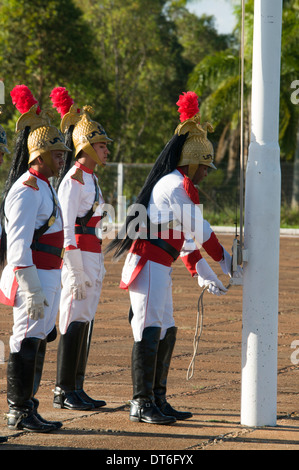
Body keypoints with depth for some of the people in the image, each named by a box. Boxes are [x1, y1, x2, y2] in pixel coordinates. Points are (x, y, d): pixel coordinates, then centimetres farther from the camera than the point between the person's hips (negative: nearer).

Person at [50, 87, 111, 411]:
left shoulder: (89, 178, 17)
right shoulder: (74, 180, -13)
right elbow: (65, 228, -16)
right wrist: (78, 273, -19)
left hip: (91, 258, 10)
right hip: (79, 258, -10)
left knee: (85, 323, 10)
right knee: (74, 323, -7)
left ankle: (76, 390, 14)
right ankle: (64, 392, -4)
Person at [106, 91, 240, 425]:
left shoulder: (176, 185, 21)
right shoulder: (176, 185, -12)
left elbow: (185, 237, 25)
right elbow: (199, 231, -10)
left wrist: (204, 275, 23)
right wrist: (224, 260, 3)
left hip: (158, 268, 11)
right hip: (149, 264, -11)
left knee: (167, 334, 12)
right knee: (149, 332, -11)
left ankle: (157, 401, 17)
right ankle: (141, 405, -11)